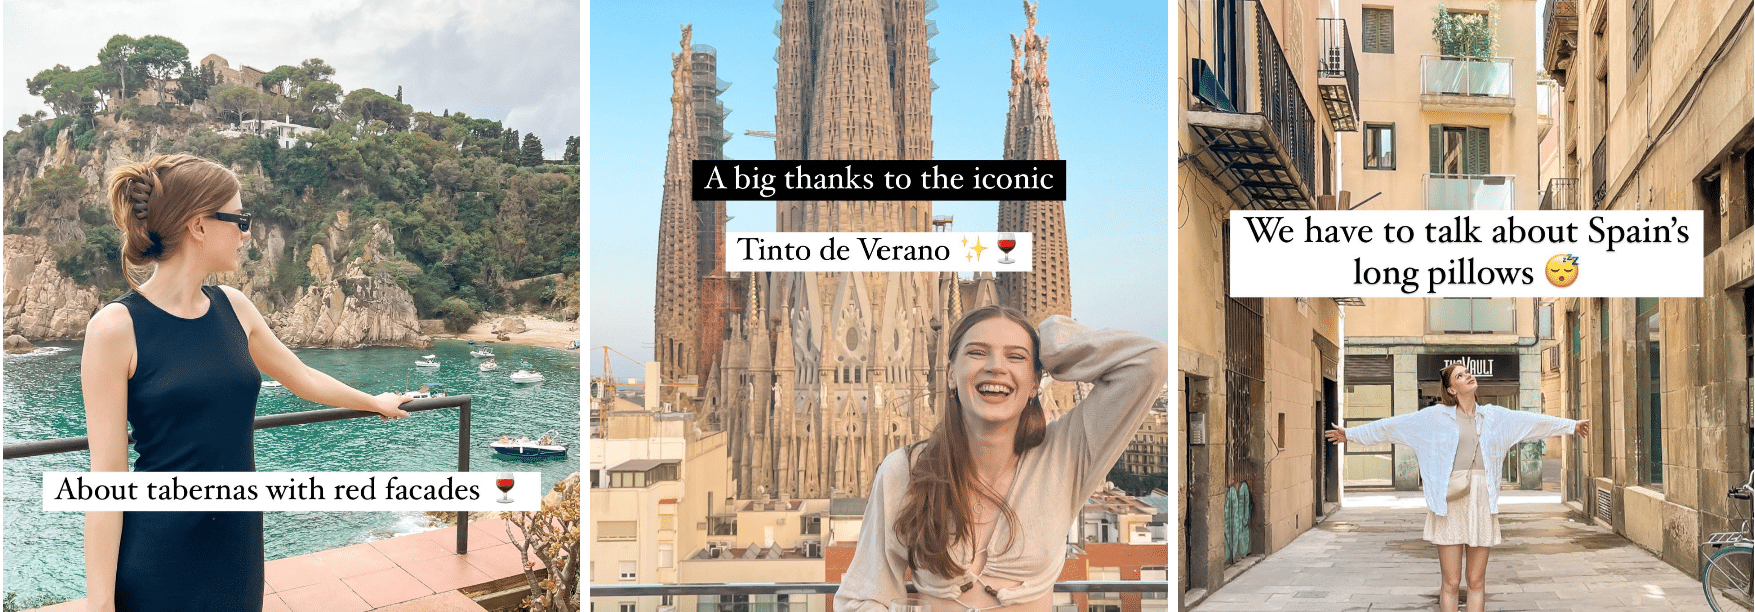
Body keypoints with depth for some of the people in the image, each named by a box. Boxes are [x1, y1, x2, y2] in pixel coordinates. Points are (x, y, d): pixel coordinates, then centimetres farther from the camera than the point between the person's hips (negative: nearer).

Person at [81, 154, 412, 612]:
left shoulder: (233, 309, 4)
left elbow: (302, 377, 21)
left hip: (239, 541, 6)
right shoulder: (116, 328, -13)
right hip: (158, 557, -5)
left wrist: (373, 402, 35)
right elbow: (107, 476, -13)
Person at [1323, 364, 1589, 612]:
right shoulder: (1435, 416, 3)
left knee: (1477, 581, 6)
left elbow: (1533, 421, 21)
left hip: (1482, 502, 3)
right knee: (1451, 582, -2)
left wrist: (1572, 425, 25)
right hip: (1449, 502, -3)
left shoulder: (1494, 416, 12)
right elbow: (1391, 426, 5)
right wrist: (1351, 434, 5)